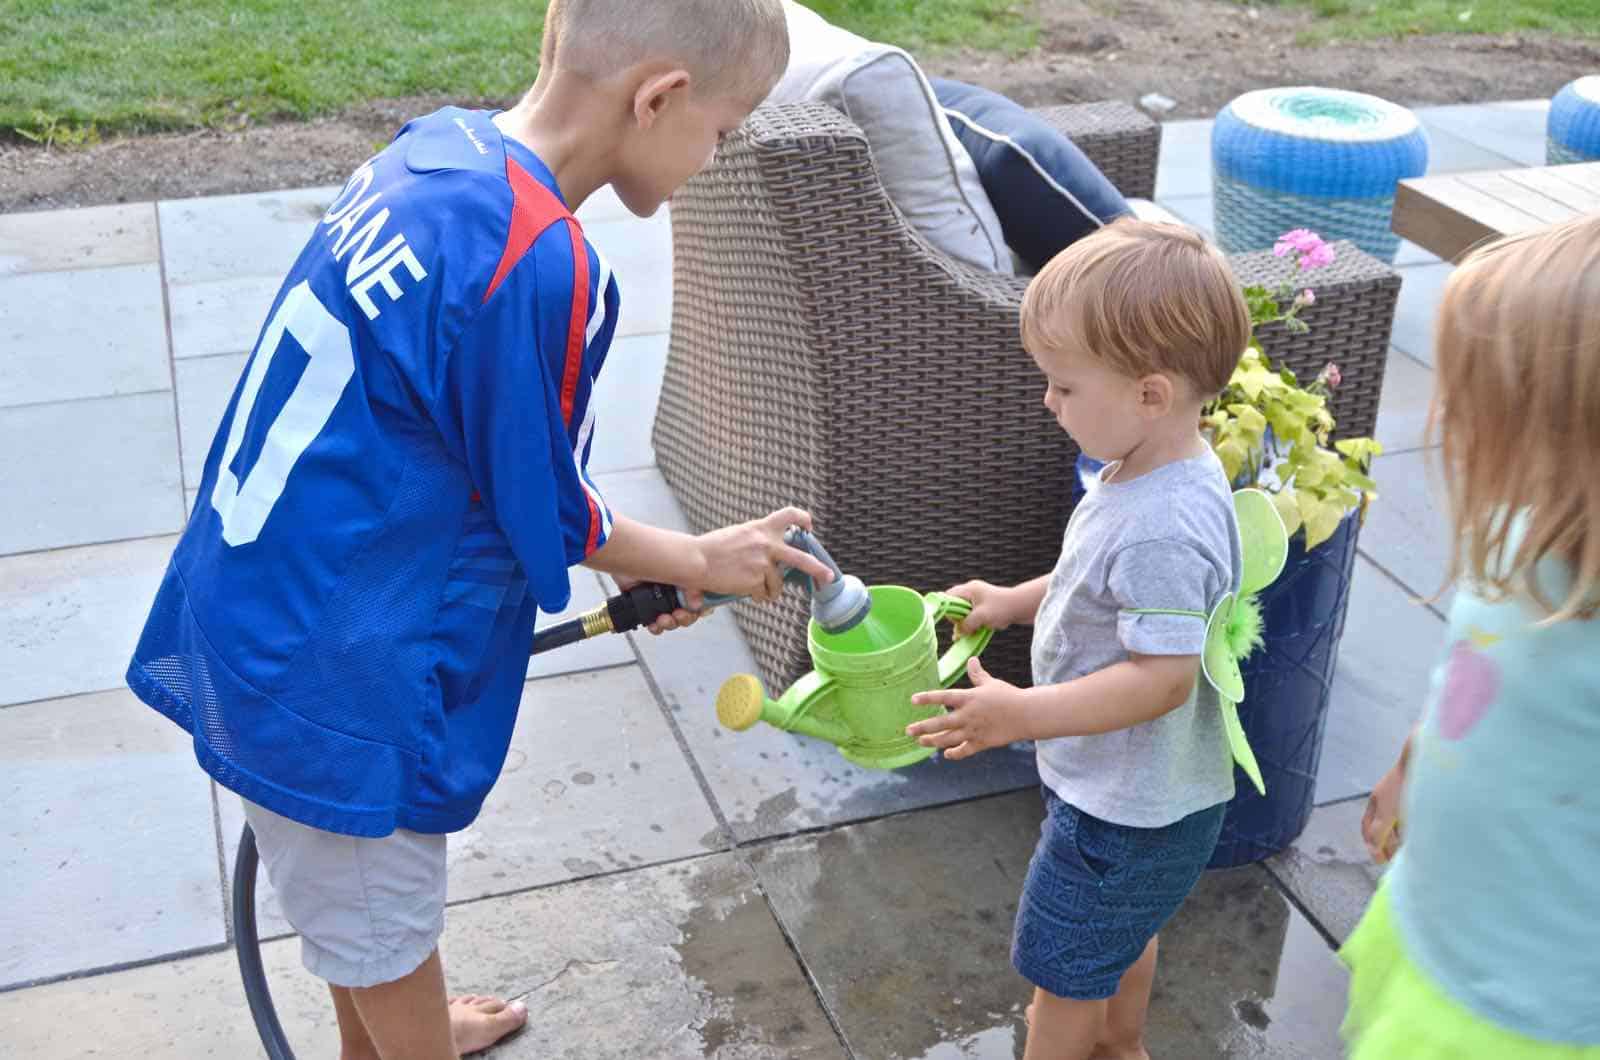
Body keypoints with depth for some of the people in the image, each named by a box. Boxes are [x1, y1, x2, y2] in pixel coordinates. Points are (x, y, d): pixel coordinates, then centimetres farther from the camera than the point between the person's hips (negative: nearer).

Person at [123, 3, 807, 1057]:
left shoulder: (439, 149, -2)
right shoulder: (541, 266, -29)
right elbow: (550, 516, -14)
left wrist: (631, 555, 10)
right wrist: (698, 559, 4)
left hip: (258, 609, 9)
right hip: (331, 666, -9)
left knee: (353, 885, 31)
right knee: (387, 920, 18)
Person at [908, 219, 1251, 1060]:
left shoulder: (1164, 530, -35)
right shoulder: (1148, 473, -3)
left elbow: (1164, 675, -35)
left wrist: (1023, 713, -36)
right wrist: (1014, 602, 8)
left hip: (1126, 812, -10)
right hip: (1132, 791, 10)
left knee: (1062, 969, 11)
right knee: (1121, 932, 33)